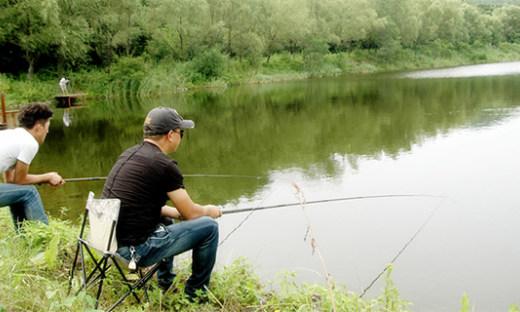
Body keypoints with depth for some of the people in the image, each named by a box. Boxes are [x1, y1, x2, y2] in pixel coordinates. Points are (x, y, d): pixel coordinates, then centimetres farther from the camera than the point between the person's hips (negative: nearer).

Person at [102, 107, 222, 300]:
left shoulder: (129, 154, 9)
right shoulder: (165, 165, -15)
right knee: (209, 227, 1)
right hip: (135, 250, -9)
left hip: (110, 240, 9)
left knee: (166, 220, 34)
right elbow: (191, 213, -5)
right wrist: (209, 211, 16)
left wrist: (176, 212, 24)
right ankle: (196, 293, 17)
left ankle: (165, 284, 38)